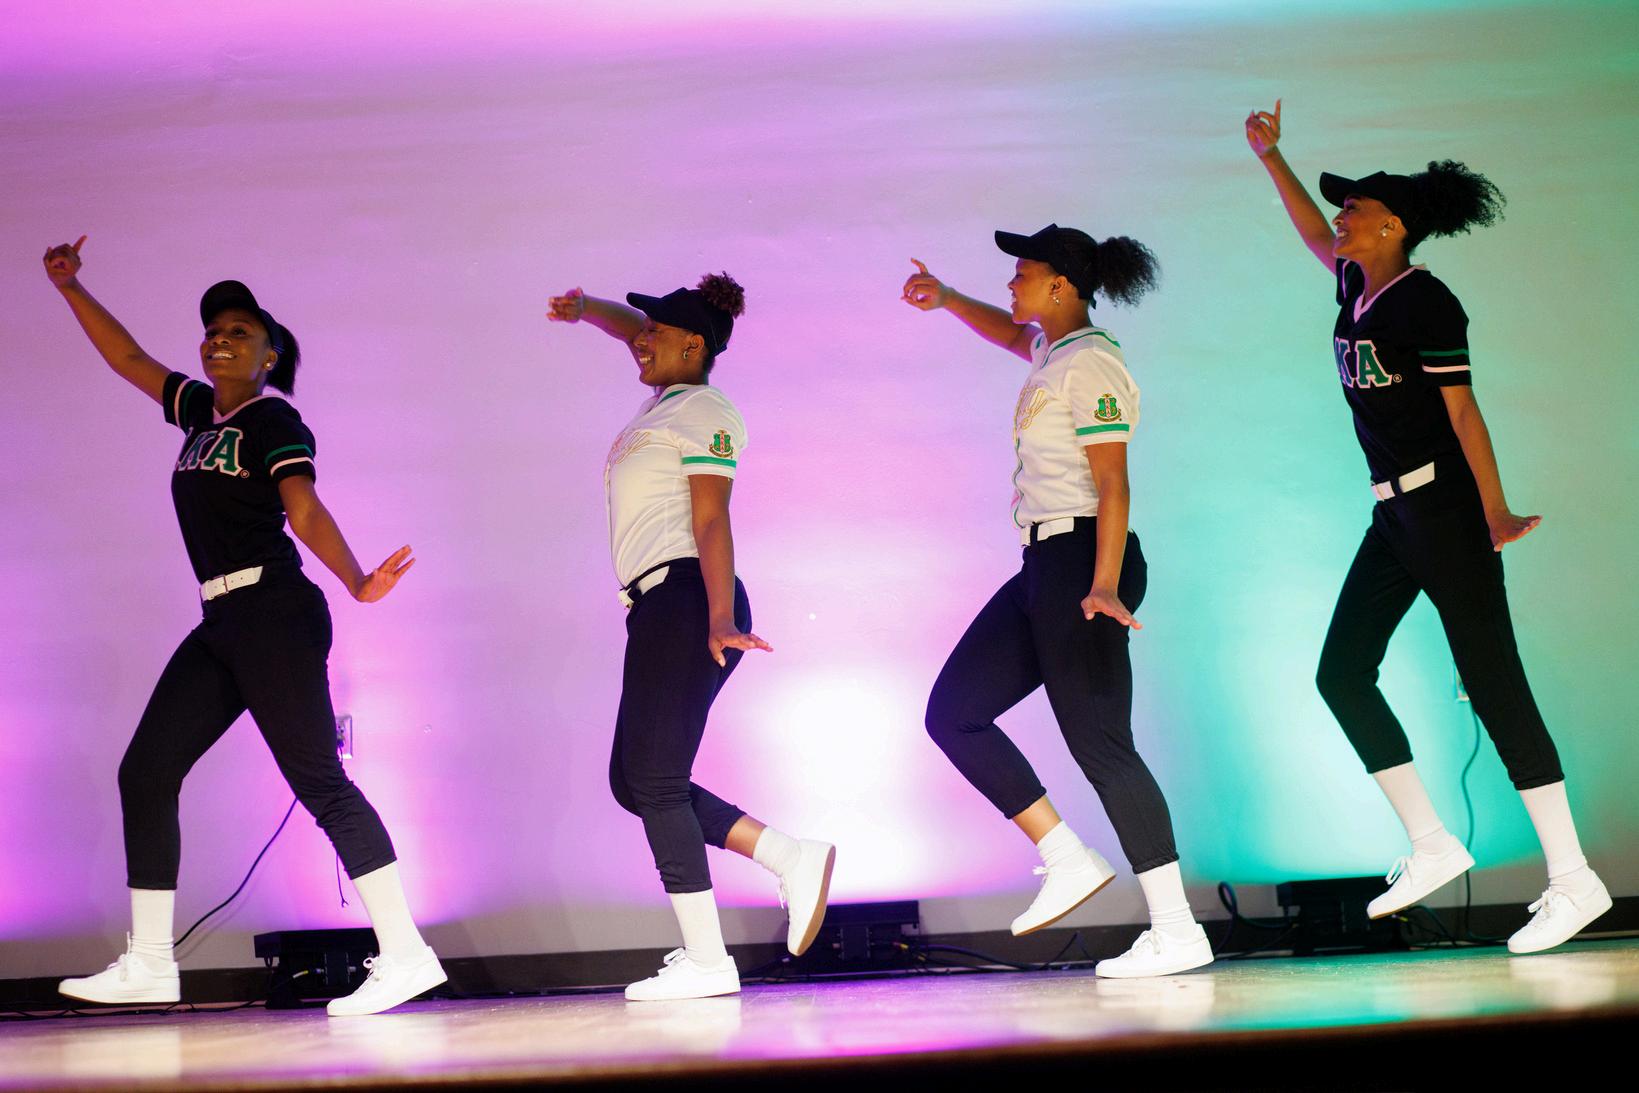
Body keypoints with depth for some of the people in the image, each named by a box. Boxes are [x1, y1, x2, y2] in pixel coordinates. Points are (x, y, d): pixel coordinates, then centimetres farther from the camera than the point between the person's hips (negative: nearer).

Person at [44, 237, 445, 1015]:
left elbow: (304, 510, -19)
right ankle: (148, 963, 13)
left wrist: (355, 581, -34)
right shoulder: (201, 411, 18)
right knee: (145, 774, 7)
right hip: (222, 625, 9)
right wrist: (70, 288, 31)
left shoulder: (273, 419, -5)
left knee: (317, 780, -15)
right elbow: (129, 360, 31)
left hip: (273, 614, -9)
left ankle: (403, 952, -17)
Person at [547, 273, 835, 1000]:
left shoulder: (704, 413, -6)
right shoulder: (668, 397, 21)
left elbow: (711, 521, -18)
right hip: (660, 610, 10)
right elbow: (636, 330, 40)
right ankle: (791, 859, 3)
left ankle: (705, 960, -12)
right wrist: (586, 308, 24)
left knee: (655, 780, -12)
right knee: (633, 782, 7)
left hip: (686, 599, -10)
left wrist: (720, 619, -26)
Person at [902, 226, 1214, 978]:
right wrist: (948, 300, 35)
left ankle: (1176, 930, -6)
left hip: (1082, 558, -10)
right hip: (1046, 565, 10)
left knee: (1098, 741, -10)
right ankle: (1067, 860, 6)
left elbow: (1112, 484, -20)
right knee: (953, 710, 8)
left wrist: (1103, 585, -27)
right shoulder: (1052, 350, 16)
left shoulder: (1090, 364, -12)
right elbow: (1012, 334, 43)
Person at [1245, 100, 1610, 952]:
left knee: (1490, 678, -10)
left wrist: (1494, 516, -16)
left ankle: (1572, 878, -8)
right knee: (1341, 671, 7)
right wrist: (1270, 158, 33)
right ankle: (1431, 845, 12)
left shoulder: (1425, 303, -12)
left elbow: (1462, 411, -15)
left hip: (1443, 505, -9)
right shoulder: (1357, 287, 12)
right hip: (1394, 511, 9)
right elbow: (1313, 233, 32)